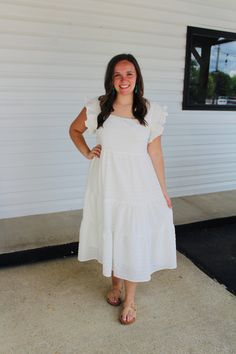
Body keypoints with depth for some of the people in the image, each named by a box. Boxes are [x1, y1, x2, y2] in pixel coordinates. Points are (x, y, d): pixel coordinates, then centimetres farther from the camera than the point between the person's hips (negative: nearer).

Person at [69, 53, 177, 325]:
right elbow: (74, 130, 16)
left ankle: (130, 299, 28)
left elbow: (155, 154, 0)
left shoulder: (151, 111, -4)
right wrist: (86, 153, 0)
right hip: (106, 187, 1)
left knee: (134, 243, 7)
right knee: (110, 238, 15)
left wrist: (163, 192, 2)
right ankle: (116, 285, 42)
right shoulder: (97, 108, -3)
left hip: (138, 187, -1)